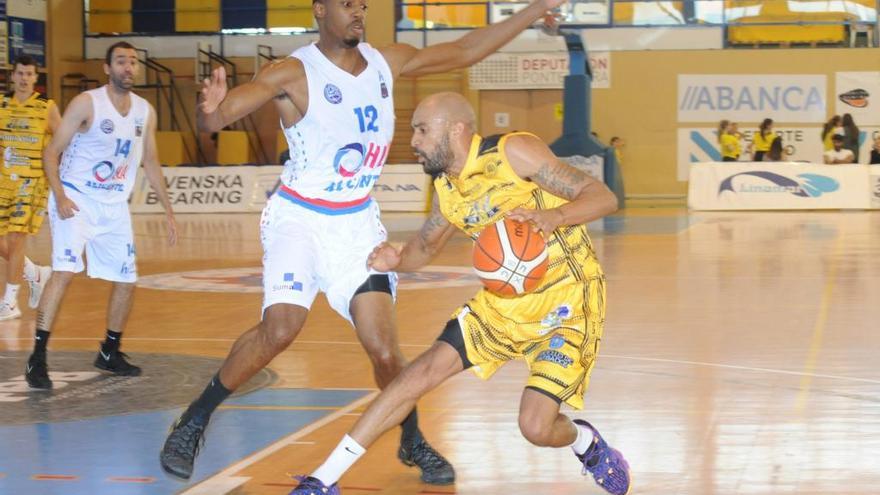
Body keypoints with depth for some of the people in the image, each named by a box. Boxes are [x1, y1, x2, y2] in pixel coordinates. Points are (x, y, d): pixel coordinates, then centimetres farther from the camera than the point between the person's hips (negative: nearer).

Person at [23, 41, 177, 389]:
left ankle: (110, 353, 28)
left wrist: (168, 211, 12)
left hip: (115, 206, 6)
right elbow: (51, 152, -13)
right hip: (76, 200, -6)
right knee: (64, 270, -22)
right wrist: (60, 196, -26)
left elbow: (150, 162, 14)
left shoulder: (145, 111, 4)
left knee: (126, 280, 9)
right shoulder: (86, 103, -13)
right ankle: (37, 359, -20)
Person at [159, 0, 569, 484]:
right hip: (298, 218, -4)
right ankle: (192, 422, -7)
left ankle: (413, 443, 21)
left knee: (384, 348, -5)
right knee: (280, 327, -25)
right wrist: (212, 109, -50)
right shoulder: (293, 73, -14)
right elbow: (217, 117, -25)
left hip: (358, 222, 4)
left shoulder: (386, 62, 2)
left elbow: (465, 50, 12)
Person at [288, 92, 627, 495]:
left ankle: (587, 443, 21)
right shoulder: (445, 189, 1)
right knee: (424, 371, -4)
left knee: (536, 426, -17)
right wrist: (397, 260, -6)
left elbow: (604, 197, -20)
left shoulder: (513, 152, -19)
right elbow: (426, 245, 18)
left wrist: (552, 216, -40)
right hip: (504, 300, 6)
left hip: (565, 298, -6)